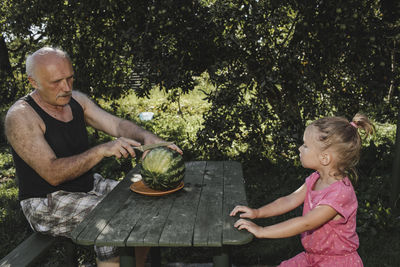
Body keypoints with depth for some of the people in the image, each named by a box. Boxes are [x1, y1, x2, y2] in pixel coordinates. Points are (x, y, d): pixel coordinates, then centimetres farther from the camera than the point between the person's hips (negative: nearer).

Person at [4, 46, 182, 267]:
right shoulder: (20, 116, -19)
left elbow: (117, 125, -5)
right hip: (47, 203, -7)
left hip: (88, 185, 7)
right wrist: (102, 151, -36)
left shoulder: (76, 100, 2)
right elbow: (53, 174, -26)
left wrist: (147, 137, -26)